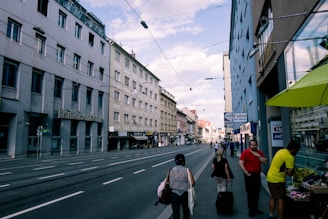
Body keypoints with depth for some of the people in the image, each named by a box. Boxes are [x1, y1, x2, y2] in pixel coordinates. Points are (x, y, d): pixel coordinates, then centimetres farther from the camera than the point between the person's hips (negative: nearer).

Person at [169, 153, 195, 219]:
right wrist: (186, 185, 5)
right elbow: (192, 183, -15)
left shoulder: (171, 170, -3)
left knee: (175, 213, 11)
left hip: (173, 194, 1)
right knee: (186, 211, 24)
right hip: (184, 194, -1)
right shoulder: (187, 171, -9)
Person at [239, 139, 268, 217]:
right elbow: (241, 163, -13)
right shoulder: (245, 152, -10)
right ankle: (251, 210, 13)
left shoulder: (260, 152, 6)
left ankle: (255, 208, 30)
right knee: (250, 193, 2)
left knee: (257, 192, 14)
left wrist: (258, 156, -12)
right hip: (249, 175, -5)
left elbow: (265, 162, 2)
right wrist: (246, 173, -16)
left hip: (257, 174, 5)